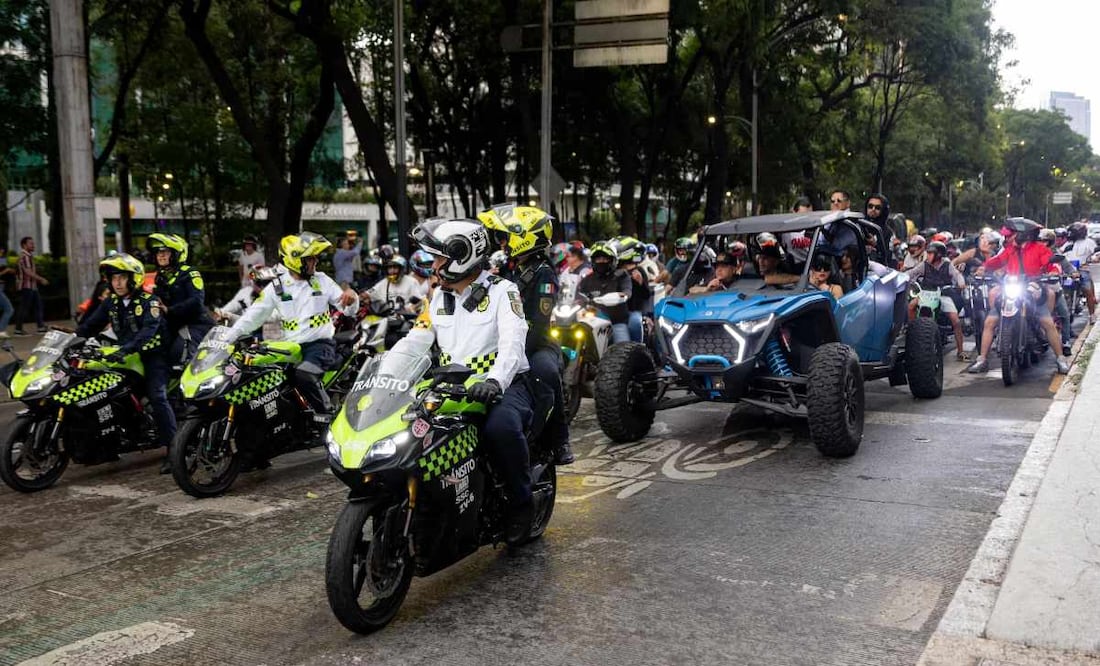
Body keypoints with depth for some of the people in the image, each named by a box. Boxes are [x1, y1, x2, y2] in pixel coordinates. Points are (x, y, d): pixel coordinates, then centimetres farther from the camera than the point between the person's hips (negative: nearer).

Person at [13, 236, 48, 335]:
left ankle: (41, 327, 8)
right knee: (24, 308, -6)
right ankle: (18, 329, -2)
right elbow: (28, 272, -21)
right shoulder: (24, 256, -13)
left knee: (38, 305, 8)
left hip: (32, 286, 10)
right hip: (26, 286, -10)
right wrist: (41, 279, -18)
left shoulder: (29, 256, 17)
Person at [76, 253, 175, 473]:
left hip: (152, 355, -7)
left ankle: (171, 449, -24)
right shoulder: (110, 303, 9)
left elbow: (148, 330, -27)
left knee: (157, 397, -23)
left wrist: (126, 349, -42)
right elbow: (89, 326, 7)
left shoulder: (149, 302, -12)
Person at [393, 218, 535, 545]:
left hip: (503, 386, -6)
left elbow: (513, 343, -22)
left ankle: (521, 503, -13)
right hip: (451, 389, 6)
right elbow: (413, 343, 9)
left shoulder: (502, 291, -5)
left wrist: (494, 381, -41)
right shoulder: (438, 297, 15)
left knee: (501, 427, -38)